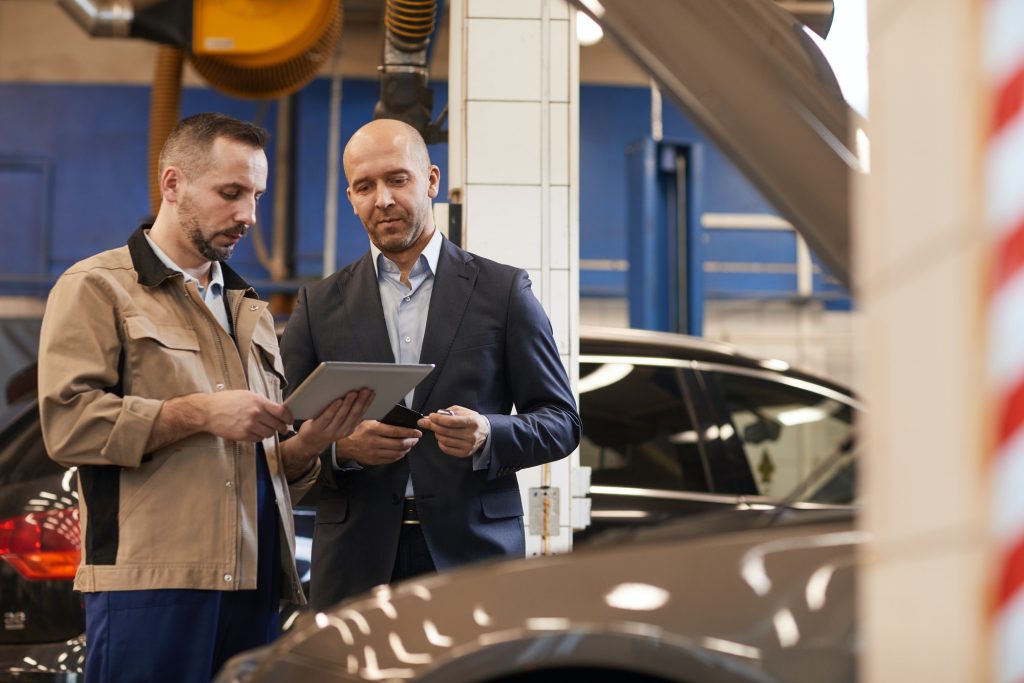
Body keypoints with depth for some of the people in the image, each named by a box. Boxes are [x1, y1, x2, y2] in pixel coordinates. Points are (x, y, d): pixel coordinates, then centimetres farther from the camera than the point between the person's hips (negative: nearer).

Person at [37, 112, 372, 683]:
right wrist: (199, 413, -15)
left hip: (255, 588, 6)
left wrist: (309, 443, 3)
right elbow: (67, 423, -11)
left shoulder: (250, 310, 24)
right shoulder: (97, 288, 4)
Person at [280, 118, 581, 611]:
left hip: (474, 552, -1)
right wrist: (340, 446, -11)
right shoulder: (319, 305, 11)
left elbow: (561, 421, 7)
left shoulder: (502, 290, 7)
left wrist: (488, 435, -13)